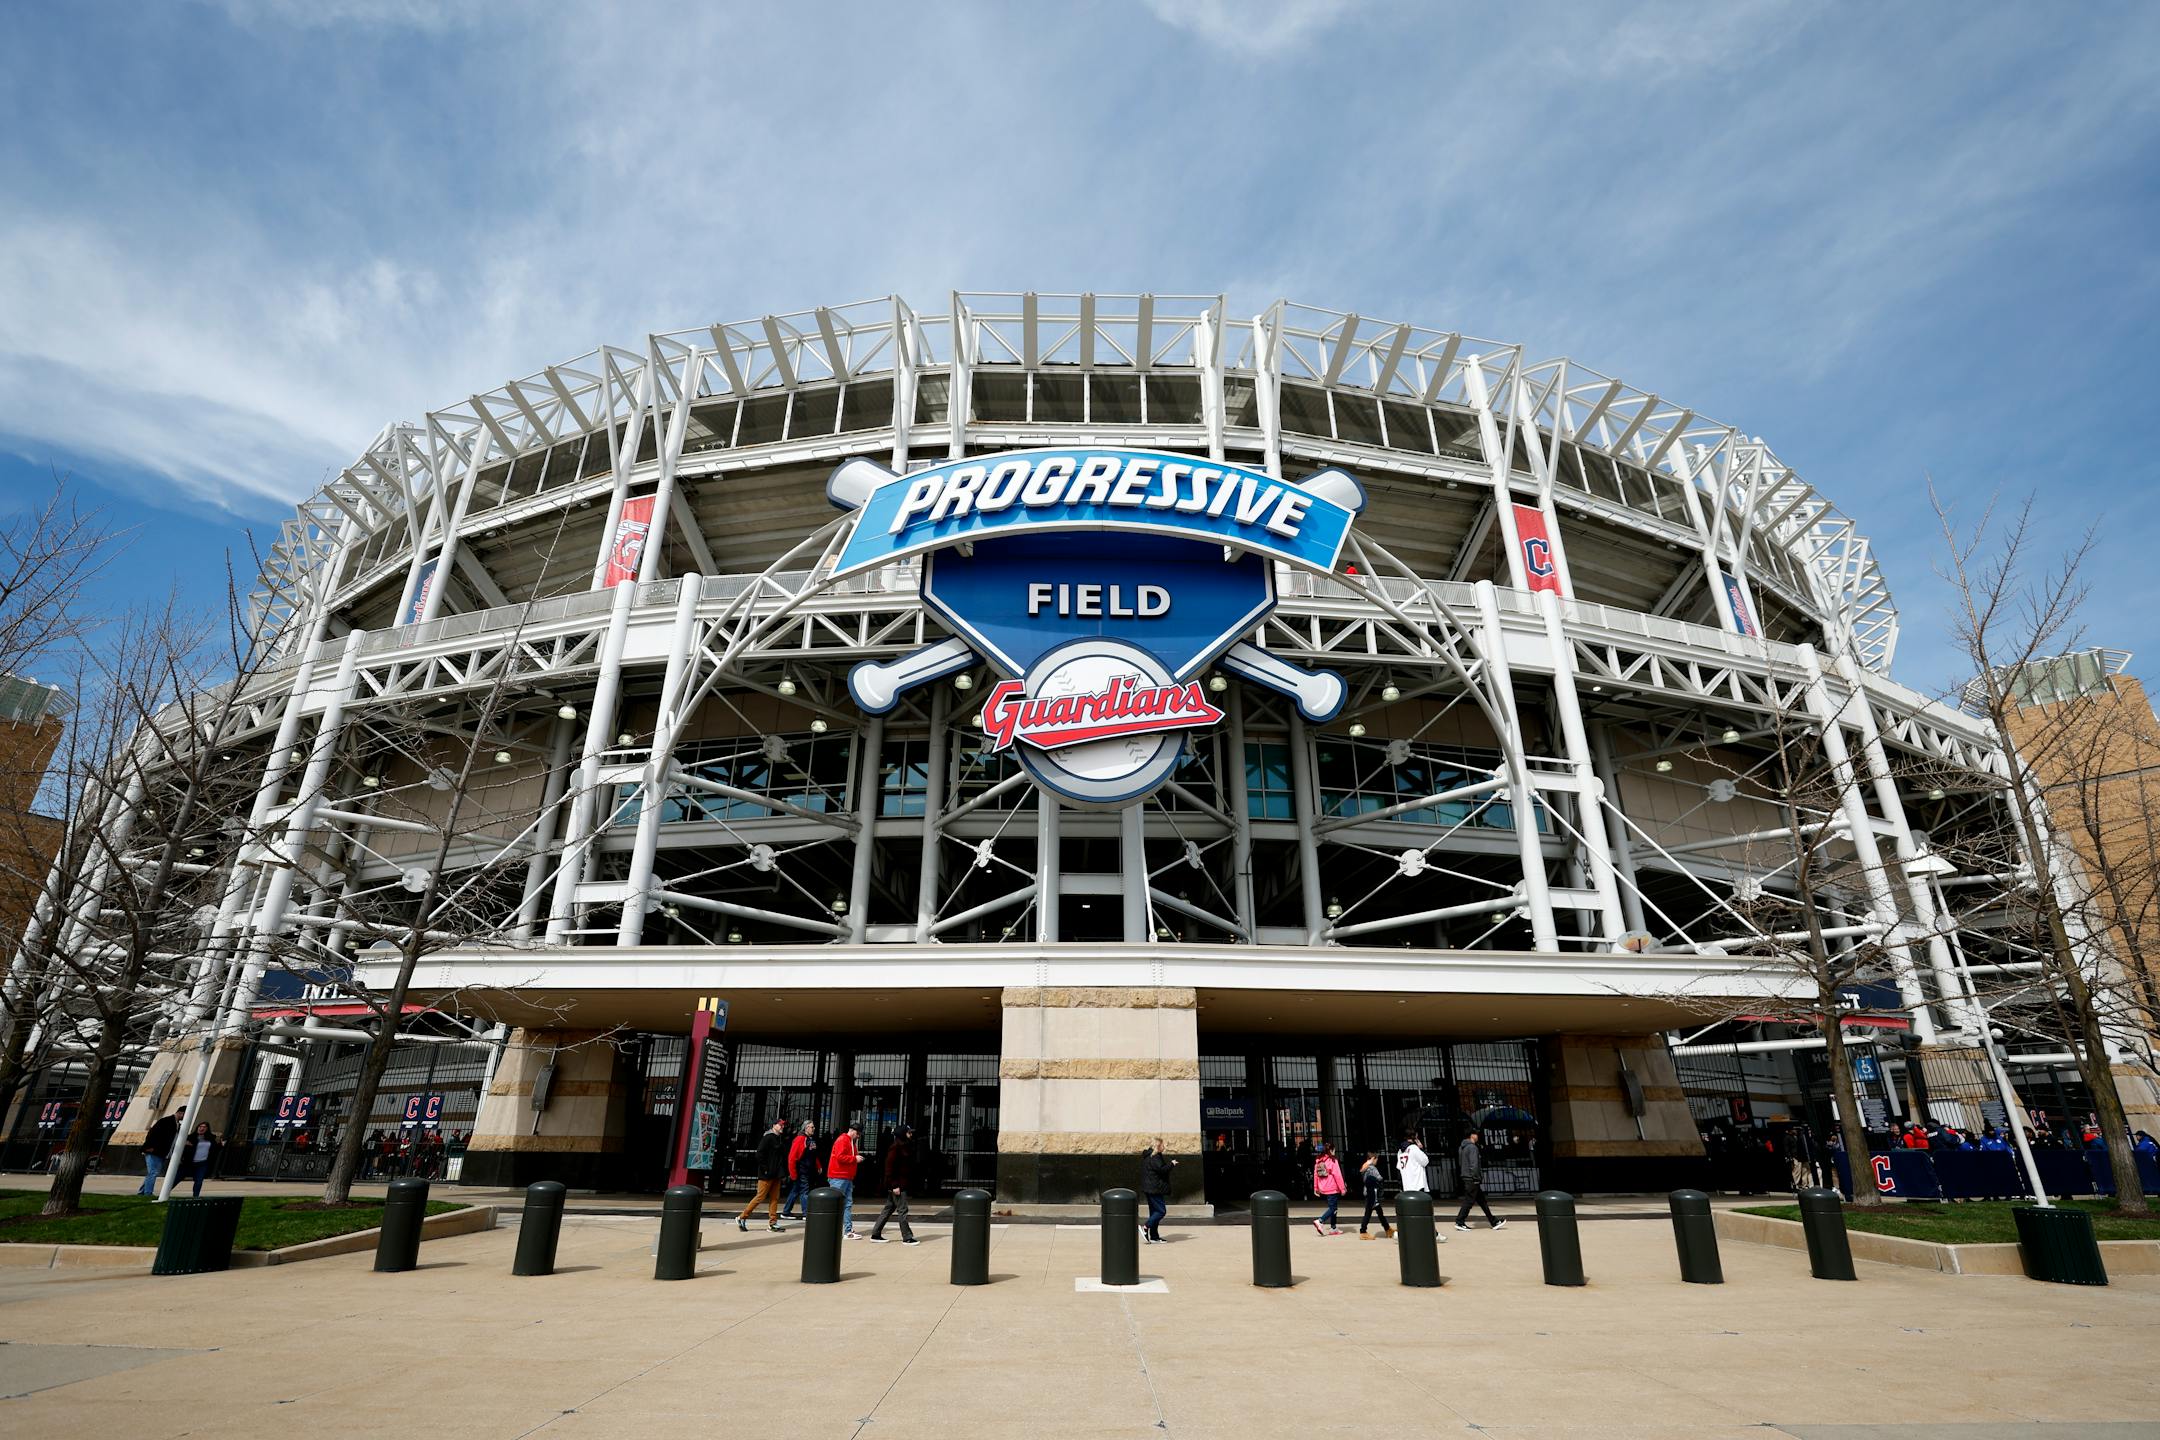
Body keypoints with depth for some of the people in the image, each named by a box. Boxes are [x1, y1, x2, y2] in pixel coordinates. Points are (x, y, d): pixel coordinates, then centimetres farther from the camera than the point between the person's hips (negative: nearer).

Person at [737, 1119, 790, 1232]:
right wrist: (764, 1169, -17)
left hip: (776, 1175, 8)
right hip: (767, 1175, -8)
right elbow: (760, 1154, -16)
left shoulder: (781, 1139, 15)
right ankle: (742, 1218, 7)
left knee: (775, 1198, 6)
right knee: (760, 1197, -5)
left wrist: (783, 1174, 15)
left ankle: (772, 1223, 10)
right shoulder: (768, 1138, -9)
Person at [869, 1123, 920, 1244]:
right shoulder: (895, 1147, -15)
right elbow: (889, 1167, -19)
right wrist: (894, 1185, -21)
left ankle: (875, 1234, 21)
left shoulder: (905, 1147, 14)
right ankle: (907, 1238, 4)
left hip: (901, 1183, 9)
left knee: (889, 1209, 14)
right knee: (902, 1210, -3)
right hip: (897, 1184, -9)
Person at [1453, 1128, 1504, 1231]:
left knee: (1482, 1200, 13)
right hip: (1472, 1179, -10)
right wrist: (1477, 1178, -16)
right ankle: (1459, 1222, 0)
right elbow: (1474, 1164, -21)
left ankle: (1494, 1222, 19)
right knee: (1468, 1201, -3)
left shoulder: (1462, 1147, 14)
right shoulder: (1472, 1147, -16)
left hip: (1466, 1177, 10)